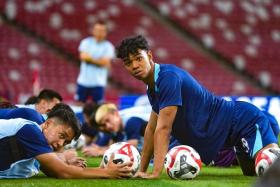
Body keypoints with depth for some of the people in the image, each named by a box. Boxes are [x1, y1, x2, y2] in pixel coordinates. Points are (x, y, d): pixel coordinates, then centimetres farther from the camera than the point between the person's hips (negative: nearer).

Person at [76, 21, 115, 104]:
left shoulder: (108, 46, 0)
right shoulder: (86, 42, 4)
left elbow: (105, 63, -12)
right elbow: (83, 57, -11)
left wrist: (90, 58, -11)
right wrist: (98, 61, -13)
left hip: (98, 83, -2)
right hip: (83, 81, 2)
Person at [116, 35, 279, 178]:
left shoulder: (168, 77, -20)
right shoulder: (153, 87, 9)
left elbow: (163, 128, -24)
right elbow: (152, 129, 17)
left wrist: (156, 173, -26)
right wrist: (142, 171, 15)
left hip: (246, 120, -10)